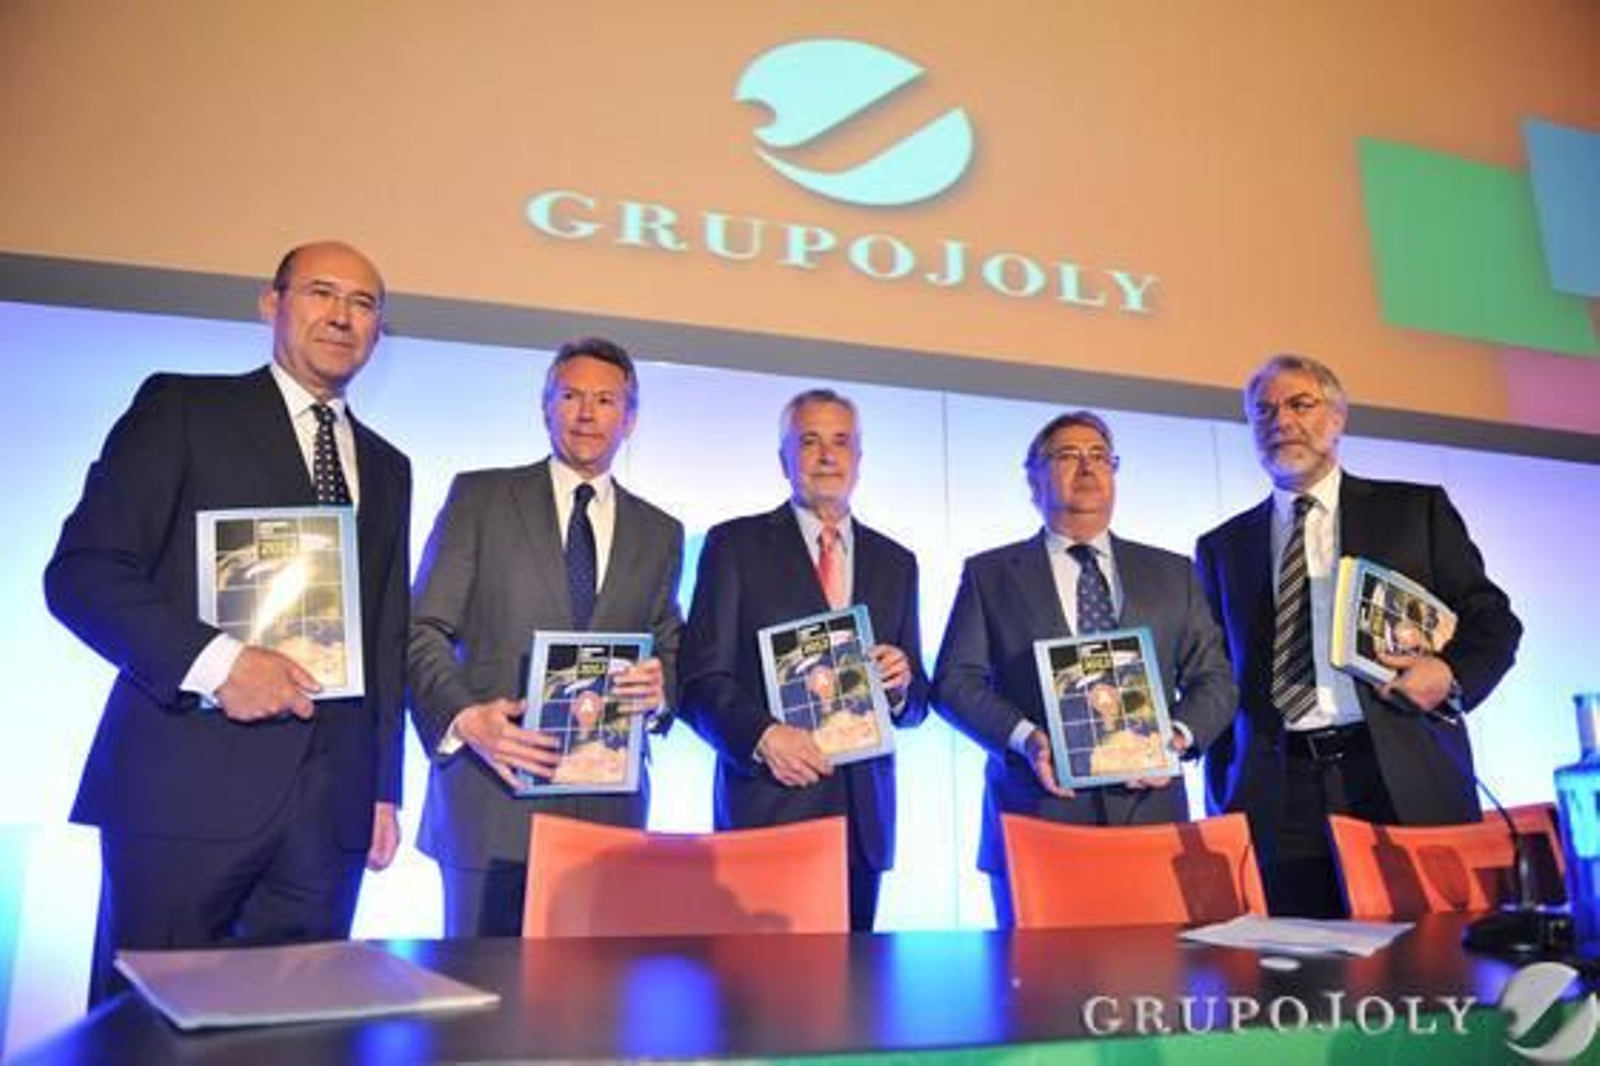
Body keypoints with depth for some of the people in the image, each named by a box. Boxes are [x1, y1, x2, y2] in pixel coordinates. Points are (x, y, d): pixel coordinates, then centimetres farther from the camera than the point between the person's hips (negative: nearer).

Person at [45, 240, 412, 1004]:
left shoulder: (386, 468, 19)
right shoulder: (181, 408, 4)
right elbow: (82, 571, -4)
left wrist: (385, 787, 13)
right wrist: (214, 661, -18)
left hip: (331, 803, 4)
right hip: (187, 786, -4)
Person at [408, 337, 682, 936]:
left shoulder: (660, 533, 15)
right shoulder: (479, 497, 6)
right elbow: (422, 629, 2)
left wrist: (660, 687, -5)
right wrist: (464, 717, -15)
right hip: (492, 795, -2)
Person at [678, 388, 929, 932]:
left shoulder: (895, 562, 15)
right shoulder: (735, 544, 2)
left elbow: (917, 701, 17)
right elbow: (701, 679, -4)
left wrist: (901, 686, -5)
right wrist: (762, 735, -20)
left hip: (863, 812, 4)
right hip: (769, 807, -3)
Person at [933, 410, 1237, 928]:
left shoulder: (1172, 573, 16)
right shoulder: (989, 574, 9)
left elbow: (1214, 677, 13)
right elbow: (955, 680, 2)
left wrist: (1179, 736, -6)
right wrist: (1025, 737, -13)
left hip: (1149, 813, 2)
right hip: (1036, 815, -2)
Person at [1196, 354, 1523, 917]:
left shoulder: (1417, 510, 11)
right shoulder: (1223, 547, 14)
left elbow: (1493, 621, 12)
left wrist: (1452, 674, -9)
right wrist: (1223, 805, 8)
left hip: (1407, 789, 0)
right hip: (1276, 804, 1)